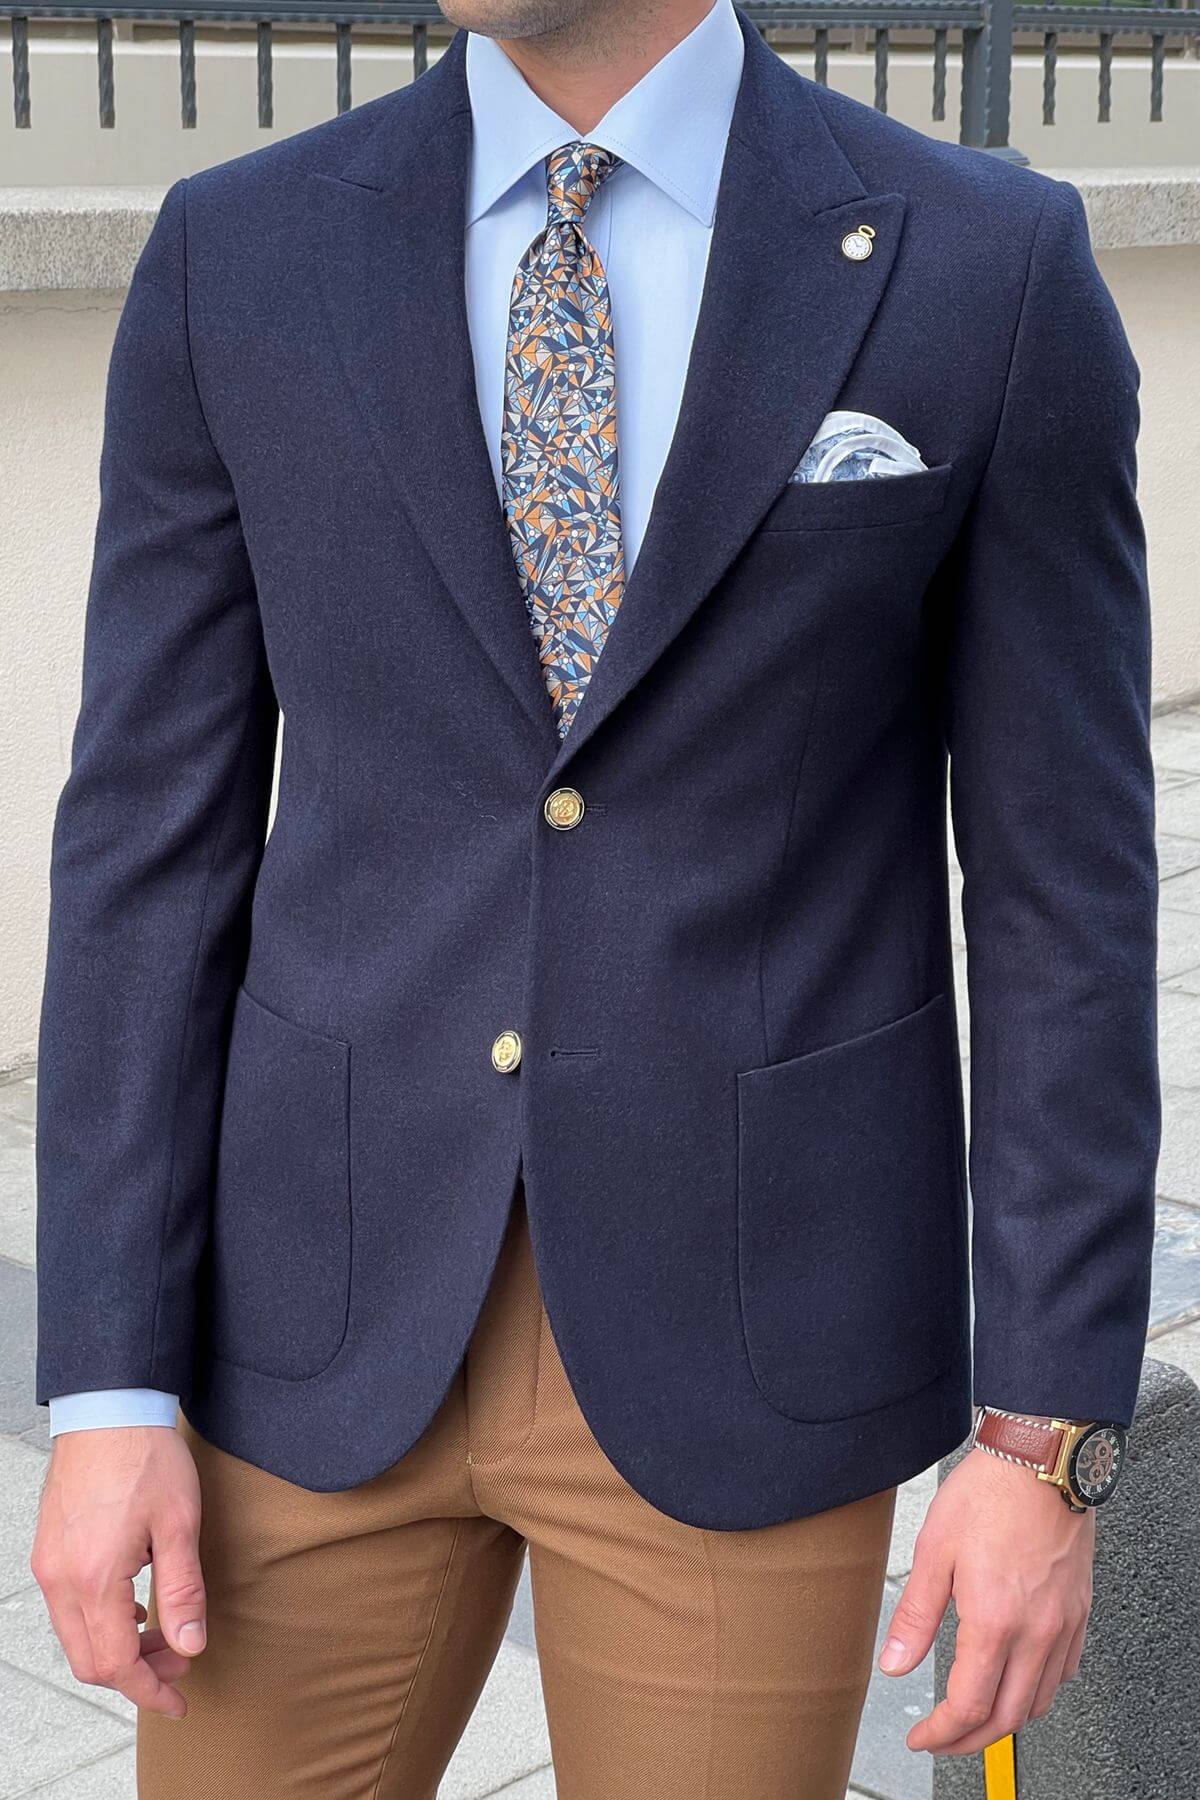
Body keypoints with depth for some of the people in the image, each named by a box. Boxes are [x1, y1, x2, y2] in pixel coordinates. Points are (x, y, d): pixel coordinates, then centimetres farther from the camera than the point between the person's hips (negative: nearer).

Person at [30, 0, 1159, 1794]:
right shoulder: (238, 257, -1)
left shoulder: (989, 272, -6)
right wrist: (105, 1387, -5)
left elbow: (1062, 883, -4)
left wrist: (1049, 1435, -6)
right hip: (334, 1309, 2)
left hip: (744, 1325, -1)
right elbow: (152, 843, 0)